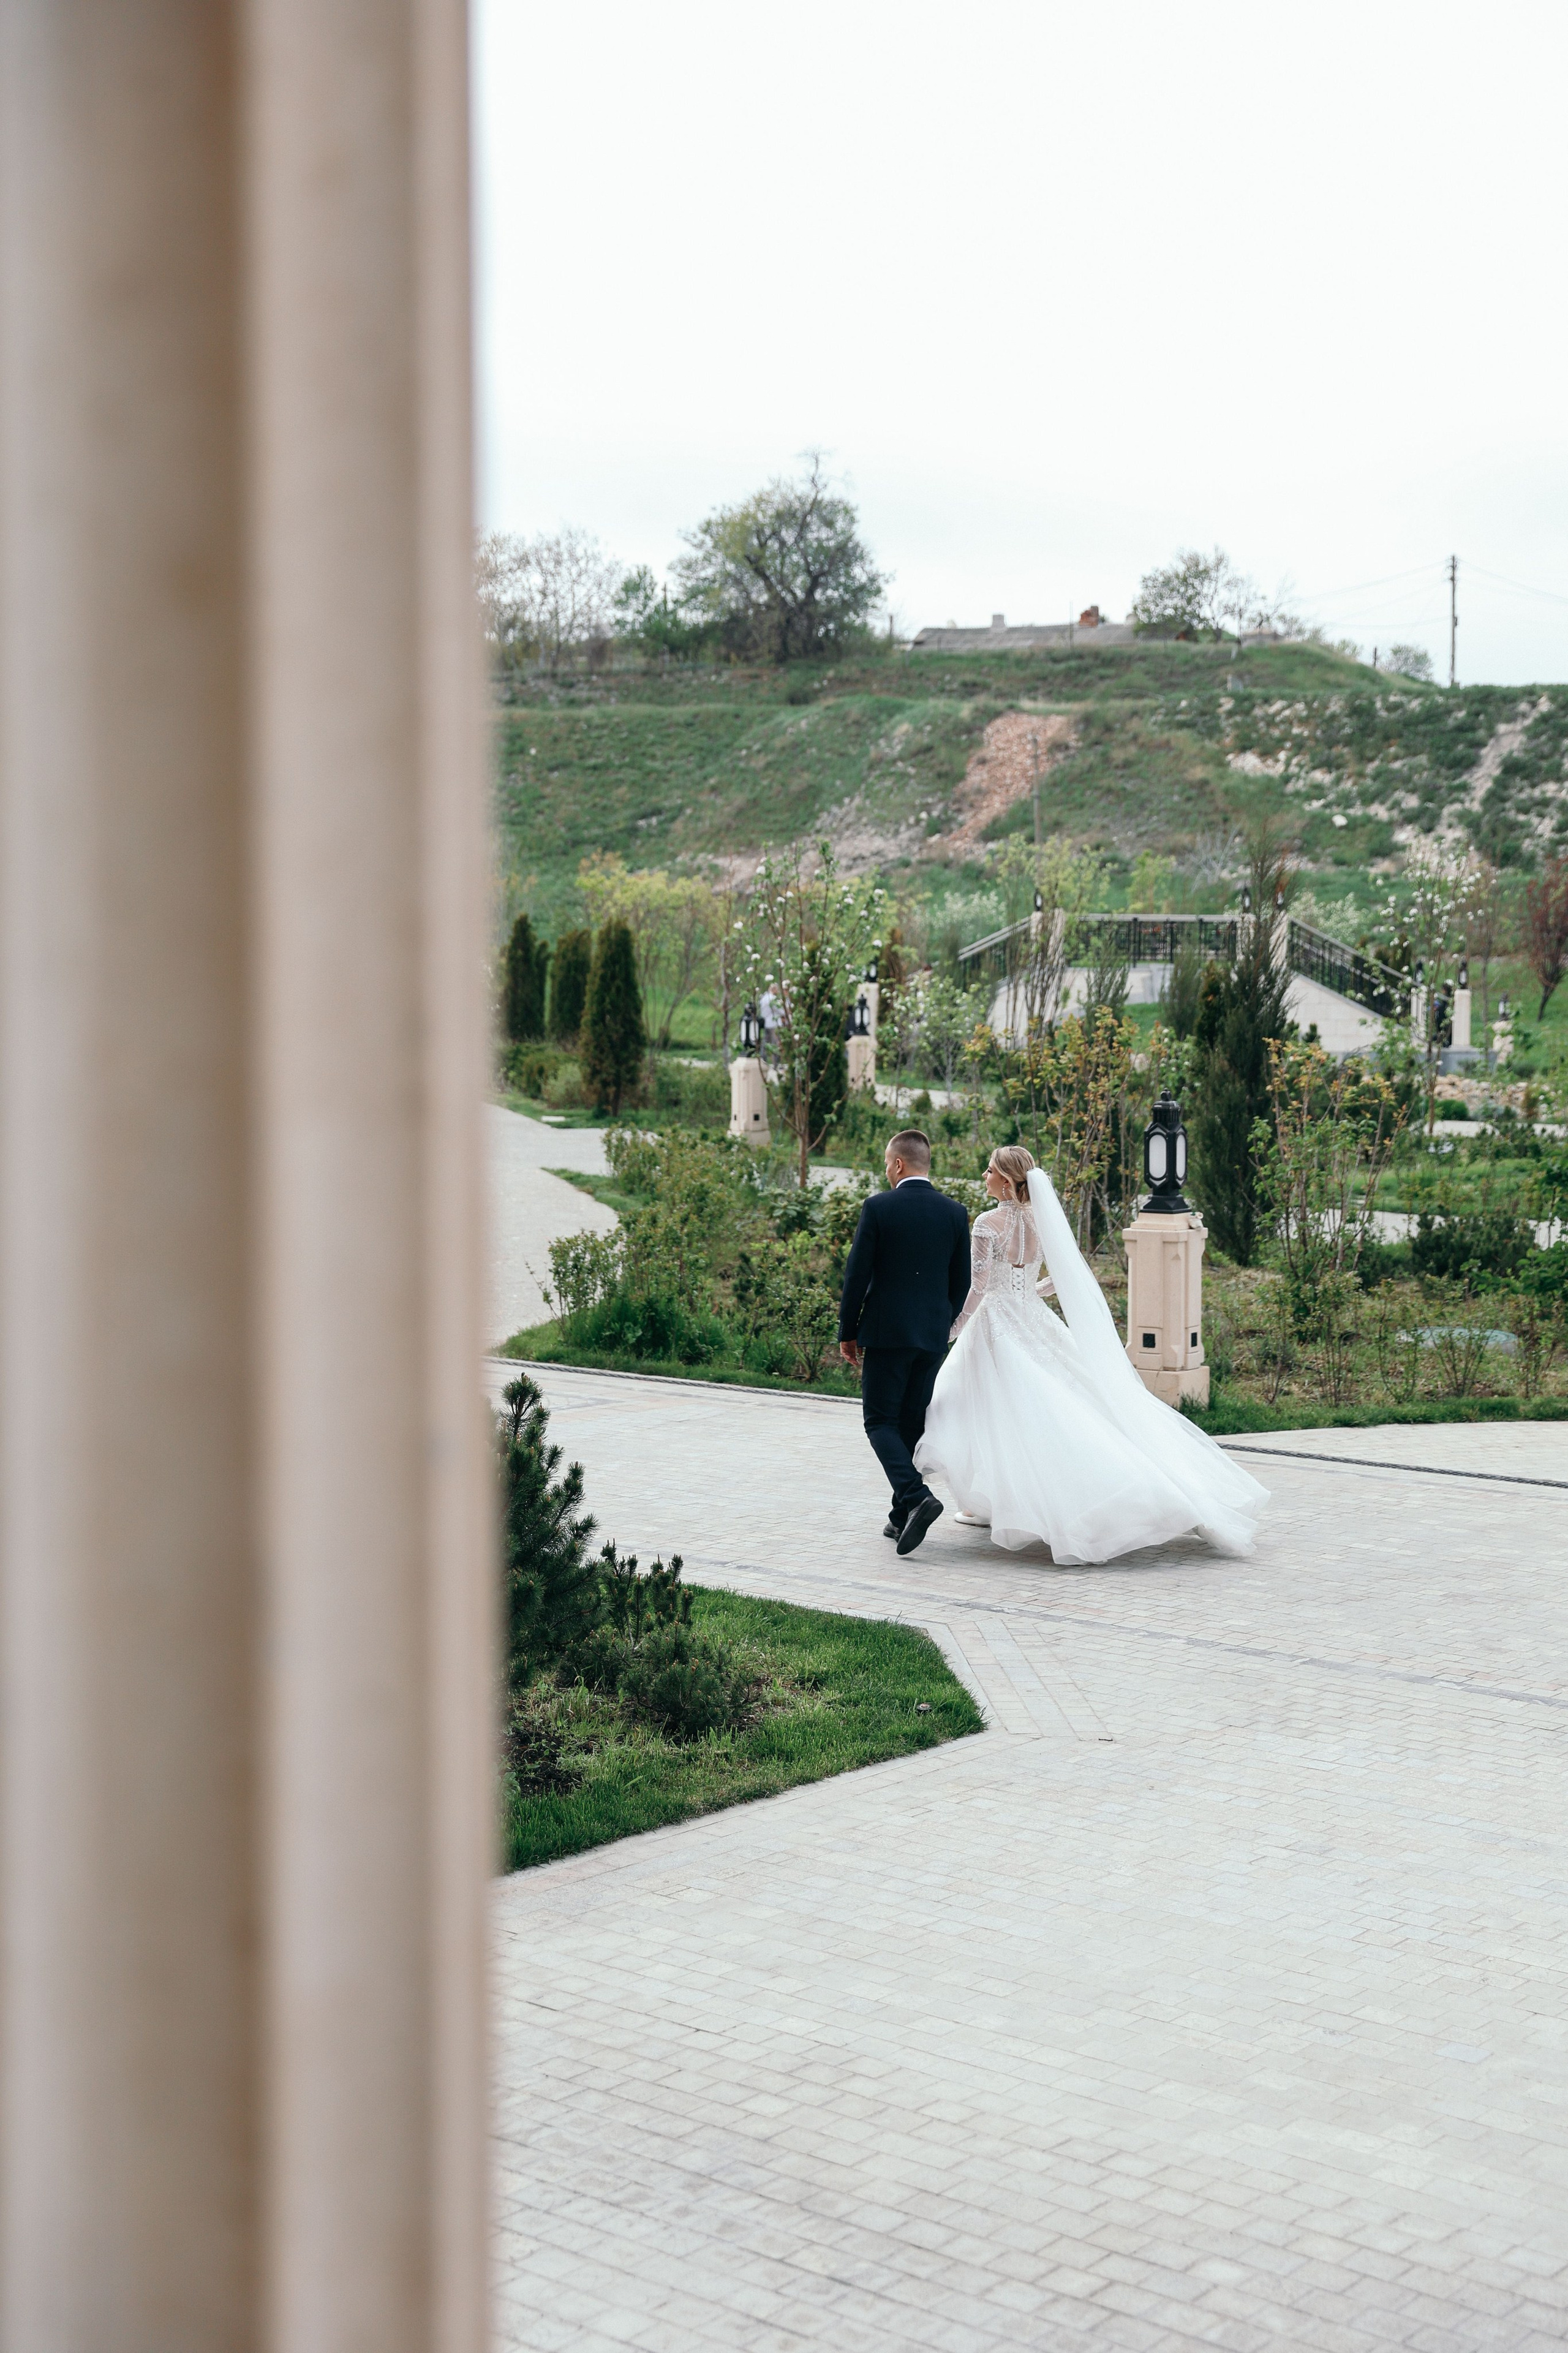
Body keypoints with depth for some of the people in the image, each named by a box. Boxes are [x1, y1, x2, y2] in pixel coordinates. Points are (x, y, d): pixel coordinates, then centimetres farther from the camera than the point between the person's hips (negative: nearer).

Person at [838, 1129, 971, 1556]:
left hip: (887, 1332, -5)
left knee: (881, 1422, 1)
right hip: (933, 1336, 5)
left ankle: (916, 1497, -20)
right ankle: (903, 1518, 17)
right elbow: (961, 1281, 8)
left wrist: (848, 1333, 2)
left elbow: (857, 1275, -7)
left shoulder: (879, 1207, -9)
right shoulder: (954, 1212, 3)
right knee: (912, 1424, 13)